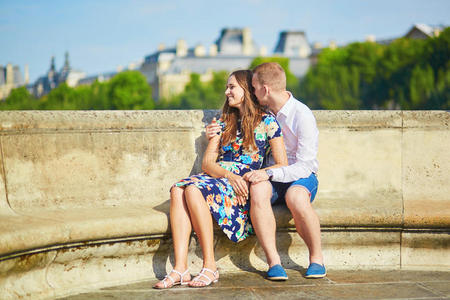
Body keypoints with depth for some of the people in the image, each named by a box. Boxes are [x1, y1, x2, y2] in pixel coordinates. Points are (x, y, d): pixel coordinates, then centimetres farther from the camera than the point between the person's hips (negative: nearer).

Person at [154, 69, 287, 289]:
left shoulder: (266, 122, 6)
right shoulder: (225, 122, 22)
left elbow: (282, 165, 1)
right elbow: (207, 162, 11)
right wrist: (229, 175, -10)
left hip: (246, 185, -5)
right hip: (218, 177, 5)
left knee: (193, 190, -34)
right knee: (178, 190, -28)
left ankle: (210, 267, -32)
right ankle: (180, 268, -37)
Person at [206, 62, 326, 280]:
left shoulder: (302, 116, -12)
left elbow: (304, 166, -16)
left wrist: (269, 173, -28)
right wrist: (216, 134, 6)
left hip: (301, 176, -4)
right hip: (270, 176, 4)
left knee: (296, 198, -40)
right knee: (257, 191, -34)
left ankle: (317, 259, -18)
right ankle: (273, 262, -33)